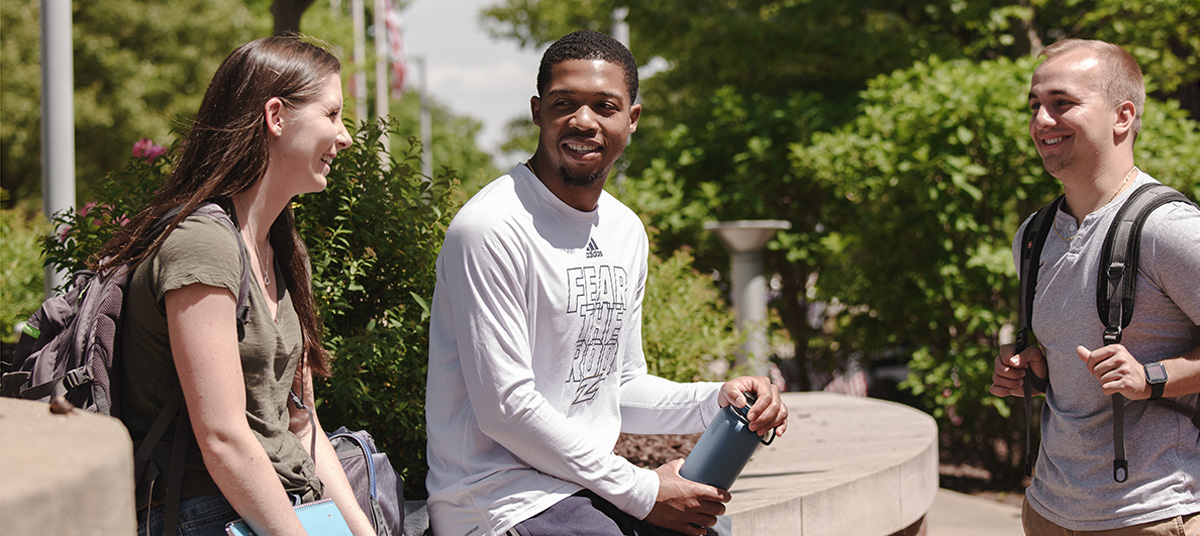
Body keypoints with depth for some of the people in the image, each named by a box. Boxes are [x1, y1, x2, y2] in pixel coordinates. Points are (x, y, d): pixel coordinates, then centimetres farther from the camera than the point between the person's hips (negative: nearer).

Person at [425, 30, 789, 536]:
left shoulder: (626, 231, 11)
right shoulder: (492, 228, -15)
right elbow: (506, 408, -17)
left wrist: (715, 401, -1)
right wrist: (641, 491, -14)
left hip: (587, 484, 8)